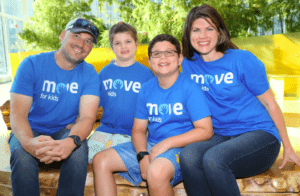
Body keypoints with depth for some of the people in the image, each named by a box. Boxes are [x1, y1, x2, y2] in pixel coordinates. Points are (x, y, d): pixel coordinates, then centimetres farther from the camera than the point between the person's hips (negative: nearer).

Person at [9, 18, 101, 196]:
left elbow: (88, 117, -17)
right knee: (22, 153, -32)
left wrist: (71, 141, -41)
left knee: (79, 149, -31)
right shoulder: (32, 65, -9)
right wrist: (29, 142, -39)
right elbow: (18, 114, -16)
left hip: (63, 132, 1)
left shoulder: (89, 74, -5)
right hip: (30, 132, 0)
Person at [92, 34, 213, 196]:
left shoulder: (190, 88, -8)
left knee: (156, 171, -38)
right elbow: (139, 129, 9)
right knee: (100, 160, -4)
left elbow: (205, 130, -13)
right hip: (149, 146, 6)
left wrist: (167, 143, -17)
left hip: (181, 147, -6)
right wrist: (142, 156, -11)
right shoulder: (146, 90, 9)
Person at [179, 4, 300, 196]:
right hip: (222, 136, 3)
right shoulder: (189, 64, 5)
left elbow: (270, 104, 0)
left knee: (213, 159, -33)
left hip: (260, 135, -3)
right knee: (188, 156, -29)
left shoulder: (243, 60, -6)